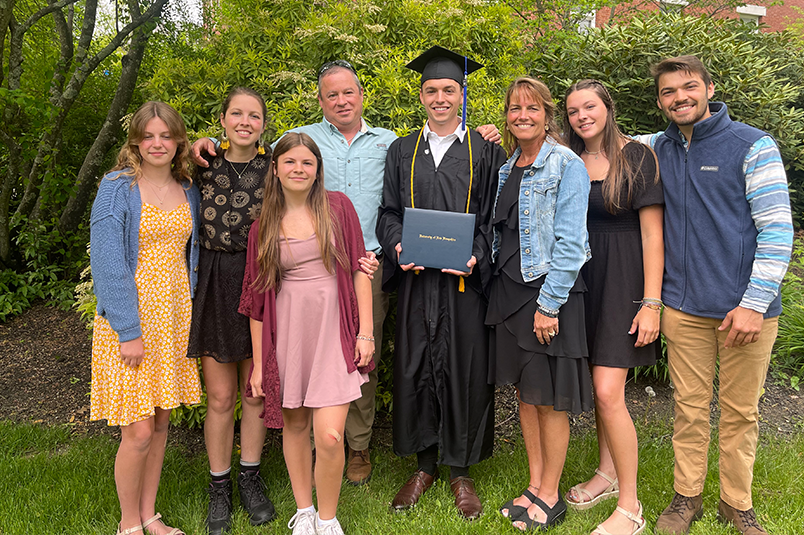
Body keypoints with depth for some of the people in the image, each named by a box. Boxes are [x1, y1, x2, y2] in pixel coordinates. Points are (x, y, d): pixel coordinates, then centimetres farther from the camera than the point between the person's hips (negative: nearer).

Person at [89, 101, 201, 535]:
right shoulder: (118, 188, -8)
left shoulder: (188, 190, 9)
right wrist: (128, 331, -16)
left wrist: (190, 316, 9)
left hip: (174, 312, 5)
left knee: (161, 421, 12)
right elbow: (107, 262, -13)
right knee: (138, 431, -1)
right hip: (131, 315, -5)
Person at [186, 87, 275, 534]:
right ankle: (219, 486, 27)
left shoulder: (275, 168, -2)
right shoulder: (203, 166, 0)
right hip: (215, 284, 0)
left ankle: (251, 478, 32)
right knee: (220, 397, 6)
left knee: (255, 391, 12)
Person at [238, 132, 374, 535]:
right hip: (288, 332, 2)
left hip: (333, 330, -2)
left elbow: (358, 270, 1)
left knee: (329, 437, -8)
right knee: (294, 425, 13)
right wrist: (258, 363, 6)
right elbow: (258, 297, 6)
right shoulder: (264, 227, 4)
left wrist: (366, 332, -4)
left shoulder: (337, 207, 1)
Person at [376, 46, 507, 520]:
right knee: (415, 369, 6)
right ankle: (425, 464, 24)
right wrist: (397, 245, -9)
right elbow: (389, 212, 11)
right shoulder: (402, 152, 12)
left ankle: (461, 470, 20)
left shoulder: (484, 152, 5)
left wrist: (476, 258, -14)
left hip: (466, 280, -2)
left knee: (466, 370, 3)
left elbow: (495, 216, 2)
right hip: (416, 278, 2)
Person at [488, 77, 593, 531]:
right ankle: (534, 485, 28)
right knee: (525, 391, 14)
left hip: (550, 290, -7)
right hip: (510, 288, 7)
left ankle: (550, 496, 20)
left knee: (550, 399, 4)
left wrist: (548, 304, -18)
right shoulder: (507, 169, 12)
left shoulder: (567, 165, -10)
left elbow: (569, 241, -16)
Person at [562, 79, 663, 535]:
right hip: (581, 277, 5)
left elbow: (653, 233, -9)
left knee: (607, 393, -9)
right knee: (598, 385, 13)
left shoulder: (637, 157, -6)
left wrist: (651, 302, -16)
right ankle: (608, 473, 32)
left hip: (623, 279, -5)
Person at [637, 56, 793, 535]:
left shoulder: (753, 146, -4)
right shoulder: (658, 149, 8)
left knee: (741, 411, 10)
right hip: (684, 307, 3)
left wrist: (754, 304, -14)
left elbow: (778, 229, -8)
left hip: (745, 309, -2)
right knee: (690, 407, 11)